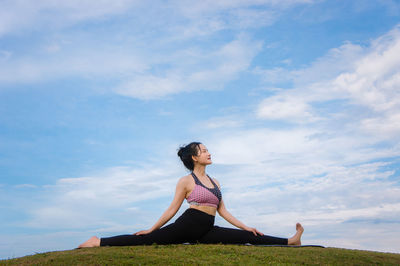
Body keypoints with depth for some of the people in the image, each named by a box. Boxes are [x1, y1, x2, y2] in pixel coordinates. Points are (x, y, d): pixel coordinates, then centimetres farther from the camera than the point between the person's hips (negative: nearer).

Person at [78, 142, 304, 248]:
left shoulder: (215, 182, 17)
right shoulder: (186, 181, 1)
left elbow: (223, 211, 18)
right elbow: (172, 210, 2)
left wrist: (245, 226, 13)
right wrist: (151, 229, 0)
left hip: (206, 232, 5)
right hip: (187, 225, -5)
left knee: (248, 237, -2)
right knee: (145, 240, -17)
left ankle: (291, 241, 1)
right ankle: (99, 242, -10)